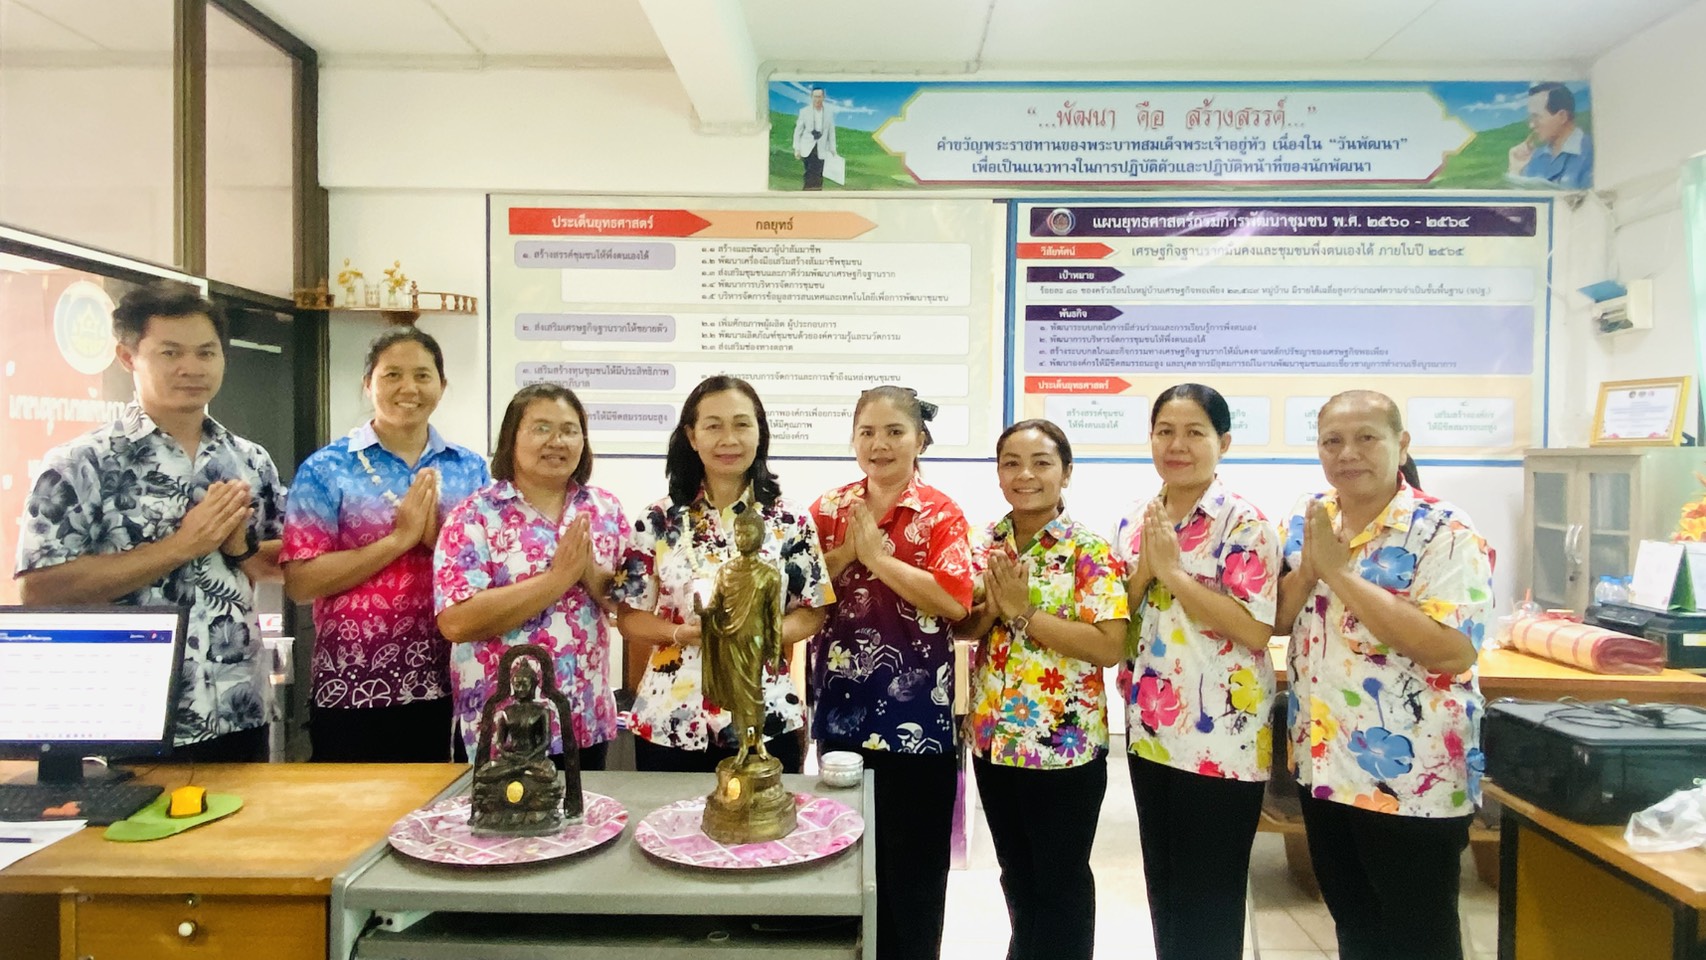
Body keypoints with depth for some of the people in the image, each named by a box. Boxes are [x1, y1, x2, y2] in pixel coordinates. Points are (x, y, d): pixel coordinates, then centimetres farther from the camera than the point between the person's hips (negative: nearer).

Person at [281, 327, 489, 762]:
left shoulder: (470, 468, 5)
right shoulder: (326, 468, -3)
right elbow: (300, 582, -11)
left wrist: (437, 539, -13)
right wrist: (399, 538, -17)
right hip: (351, 692, -2)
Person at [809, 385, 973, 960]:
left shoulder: (941, 515, -5)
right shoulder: (828, 510, 6)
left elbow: (955, 602, -18)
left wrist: (878, 556, -18)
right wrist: (845, 553, -12)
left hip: (915, 711, -3)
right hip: (841, 709, 4)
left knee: (914, 858, 8)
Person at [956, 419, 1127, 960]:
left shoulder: (1089, 551, -12)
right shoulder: (986, 545, 3)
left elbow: (1109, 647, -21)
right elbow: (960, 628, 6)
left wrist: (1024, 611, -22)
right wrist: (991, 609, -14)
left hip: (1064, 744, -5)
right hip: (993, 738, 5)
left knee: (1061, 877, 11)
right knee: (1016, 873, 21)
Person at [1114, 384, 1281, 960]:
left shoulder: (1245, 524, -11)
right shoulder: (1134, 524, 7)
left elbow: (1255, 630, -20)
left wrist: (1172, 569, -20)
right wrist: (1142, 571, -10)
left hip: (1221, 739, -6)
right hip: (1150, 731, 6)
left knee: (1208, 901, 6)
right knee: (1163, 889, 18)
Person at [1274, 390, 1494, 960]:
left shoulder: (1444, 531, -15)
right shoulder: (1306, 521, 3)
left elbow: (1452, 651, -27)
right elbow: (1273, 620, 5)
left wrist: (1339, 572, -25)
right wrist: (1310, 567, -14)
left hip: (1412, 778, -6)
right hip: (1322, 764, 6)